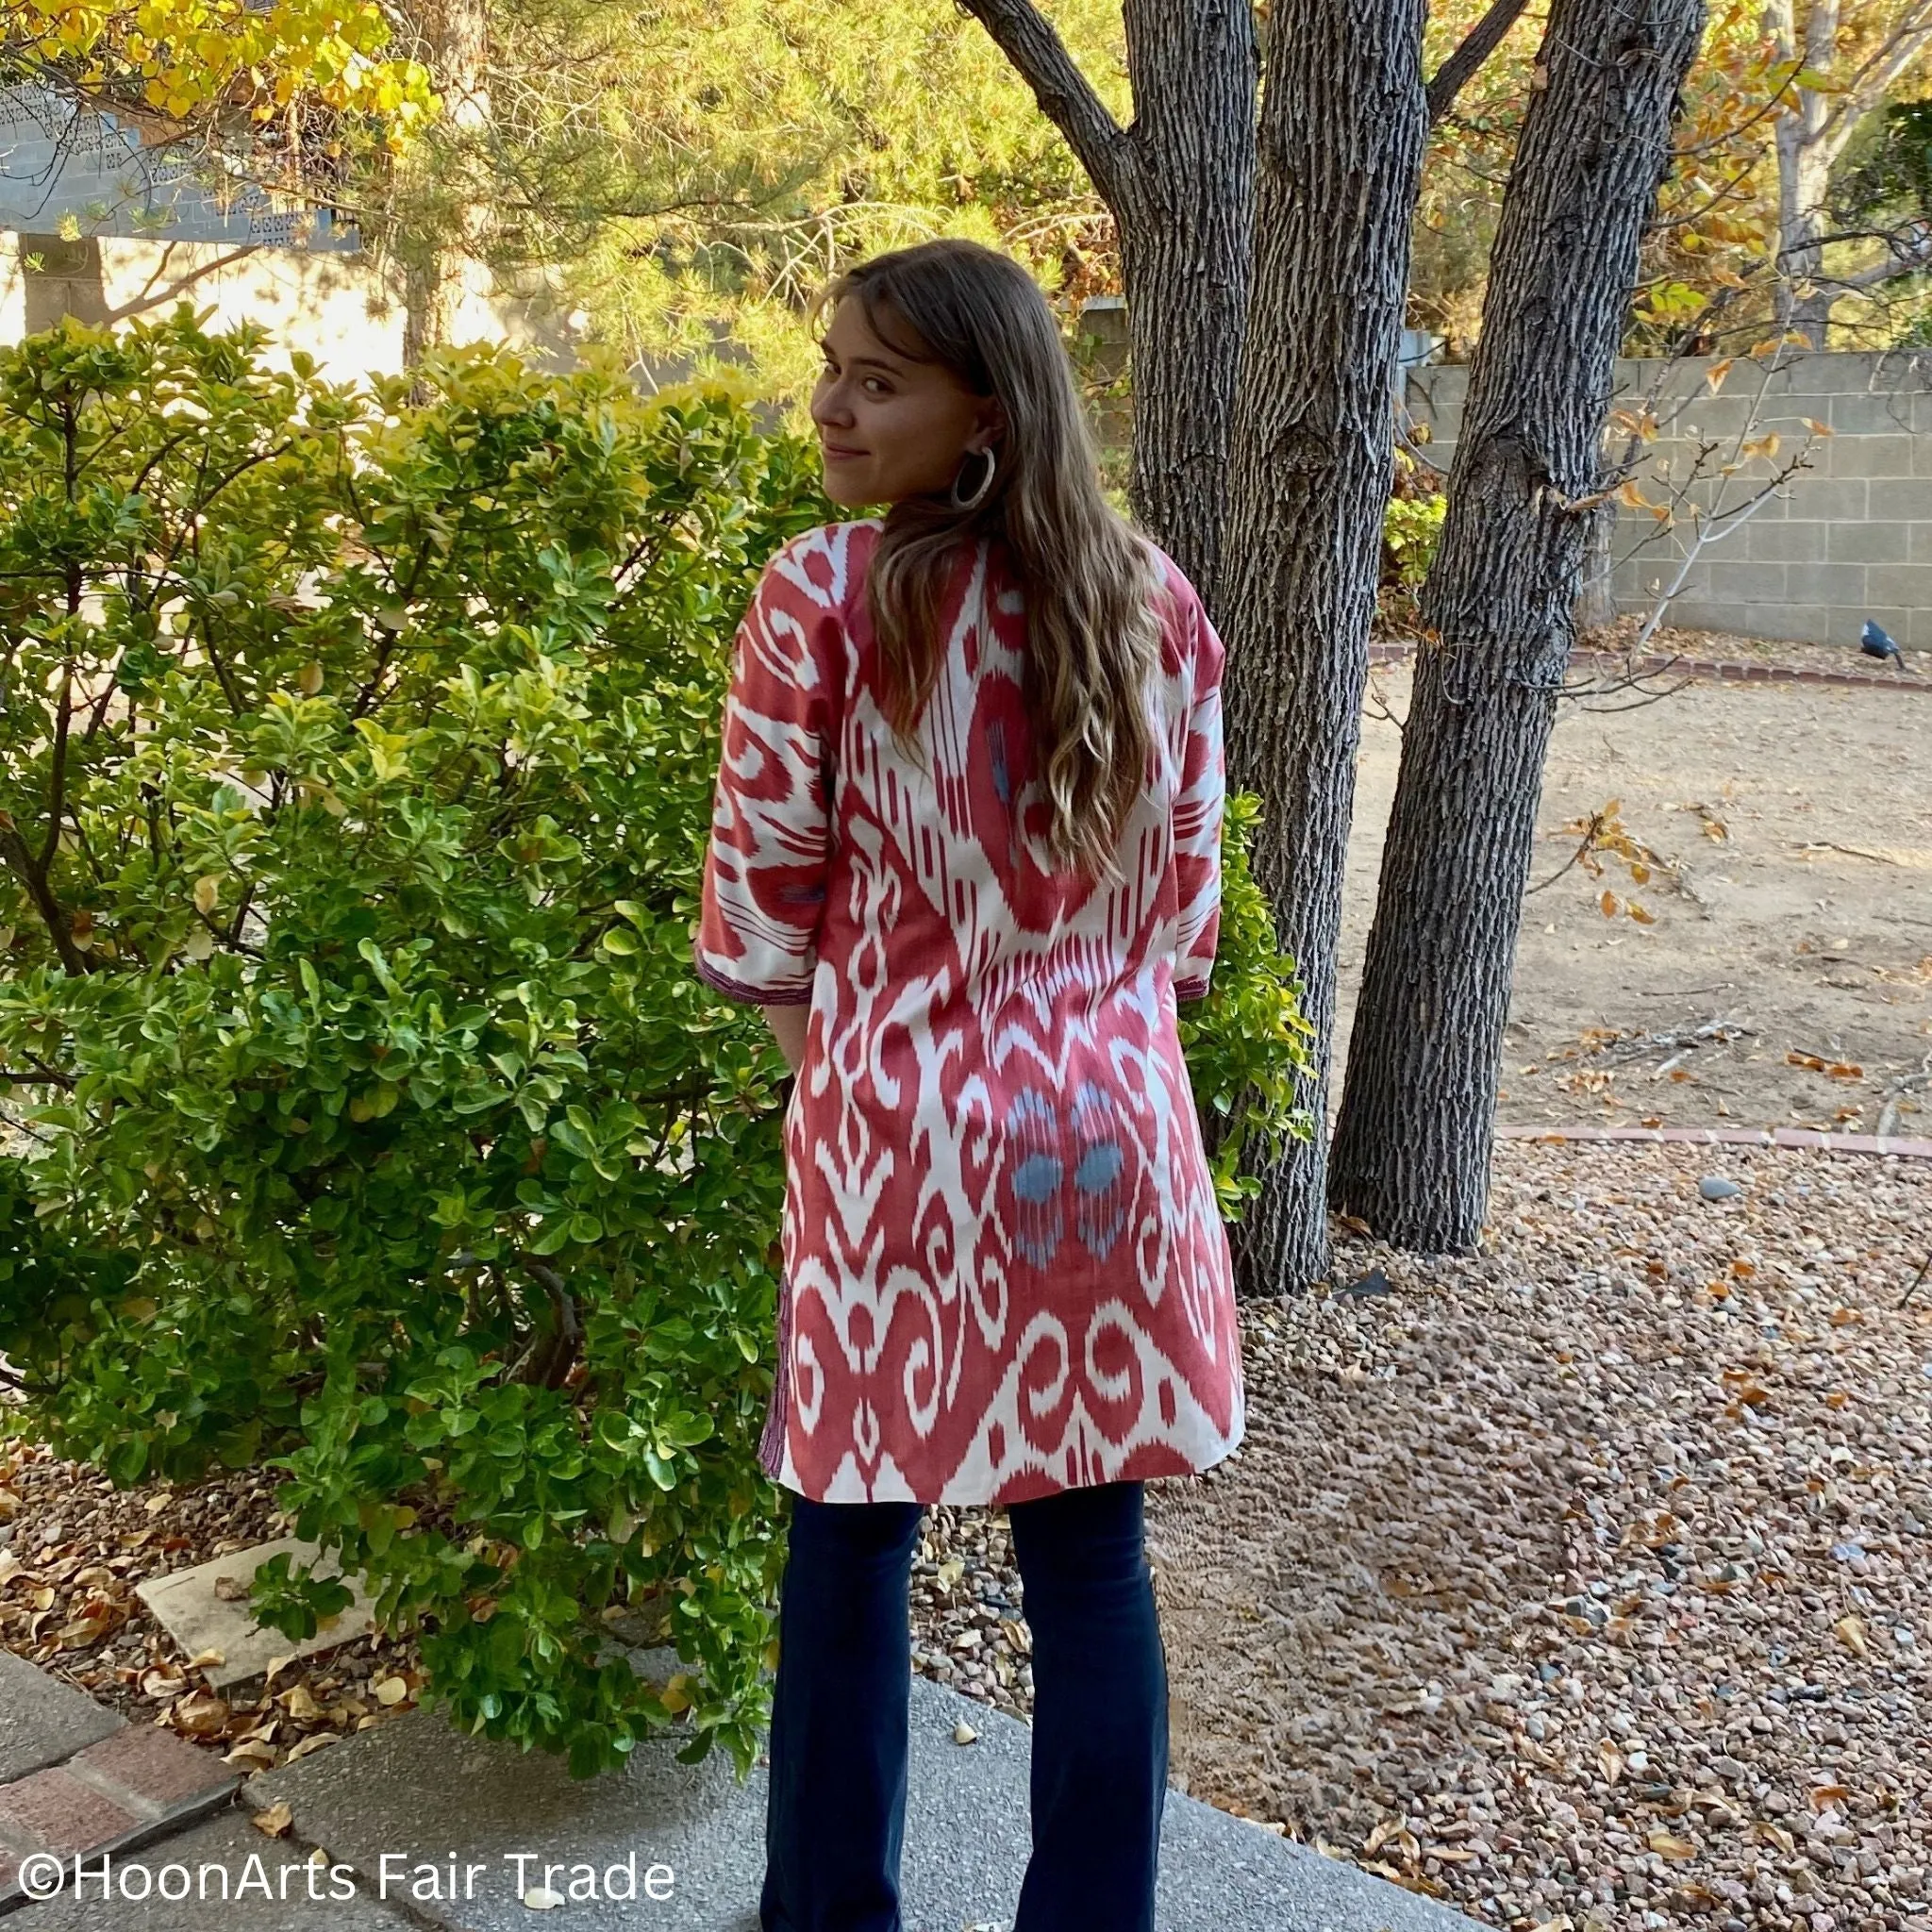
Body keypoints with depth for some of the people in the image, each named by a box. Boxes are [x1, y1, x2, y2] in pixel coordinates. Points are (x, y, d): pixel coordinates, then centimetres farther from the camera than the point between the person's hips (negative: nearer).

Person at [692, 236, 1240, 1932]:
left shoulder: (822, 595, -12)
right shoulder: (1157, 601, 1)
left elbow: (763, 903, -6)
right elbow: (1185, 896, 6)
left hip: (900, 1122, -3)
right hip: (1109, 1119, 4)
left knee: (853, 1537, 14)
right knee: (1092, 1554, 13)